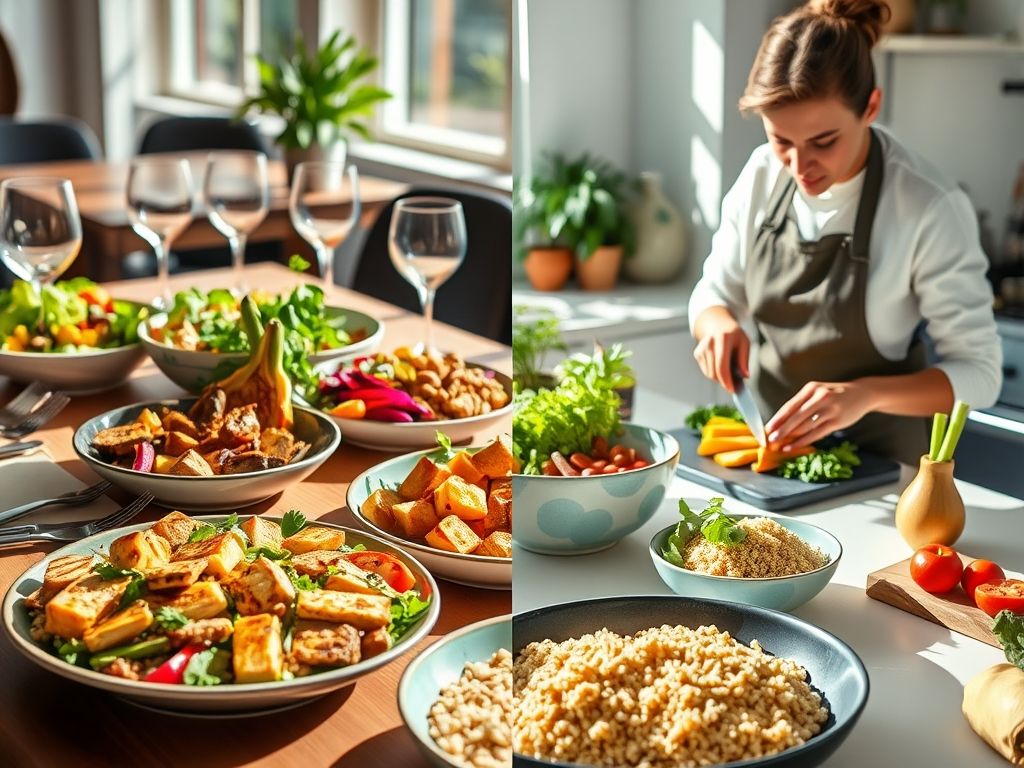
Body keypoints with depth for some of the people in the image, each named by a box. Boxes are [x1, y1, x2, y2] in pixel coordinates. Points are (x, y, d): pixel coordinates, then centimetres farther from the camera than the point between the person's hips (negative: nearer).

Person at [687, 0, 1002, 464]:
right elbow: (716, 292, 9)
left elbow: (978, 373, -14)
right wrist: (718, 322, -14)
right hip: (771, 445, 4)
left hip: (877, 467, -3)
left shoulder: (931, 209, -18)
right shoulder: (761, 174, -4)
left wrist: (866, 393, -31)